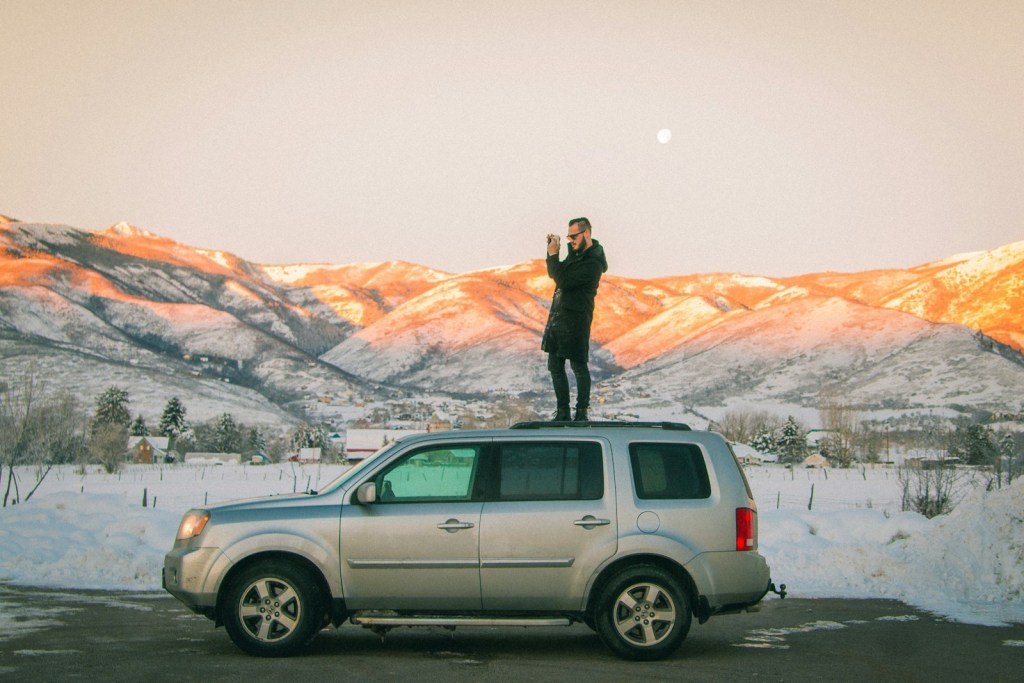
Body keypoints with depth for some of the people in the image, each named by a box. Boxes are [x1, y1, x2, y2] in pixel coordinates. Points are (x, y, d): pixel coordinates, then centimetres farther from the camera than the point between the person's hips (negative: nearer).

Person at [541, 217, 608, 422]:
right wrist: (552, 252, 3)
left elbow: (563, 281, -21)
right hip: (557, 315, 9)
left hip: (576, 319, -9)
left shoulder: (592, 263, -17)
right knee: (555, 366, 10)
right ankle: (562, 413, 19)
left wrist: (553, 255, -16)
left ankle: (582, 413, 10)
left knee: (578, 366, 0)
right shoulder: (576, 253, 12)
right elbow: (554, 274, 17)